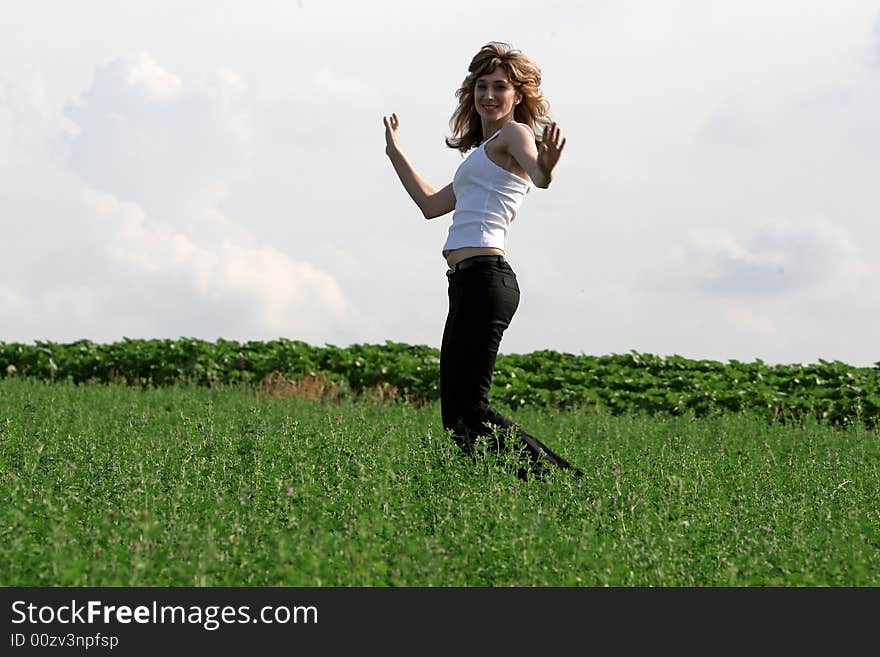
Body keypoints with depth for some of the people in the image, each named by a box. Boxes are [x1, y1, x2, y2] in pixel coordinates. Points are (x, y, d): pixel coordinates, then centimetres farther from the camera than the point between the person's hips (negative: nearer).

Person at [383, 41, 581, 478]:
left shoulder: (513, 133, 0)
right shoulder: (484, 153, 28)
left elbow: (539, 175, -23)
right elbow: (431, 204, 38)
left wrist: (545, 168, -47)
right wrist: (395, 152, 46)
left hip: (484, 278, -10)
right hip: (470, 283, 10)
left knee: (468, 411, -15)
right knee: (456, 414, 5)